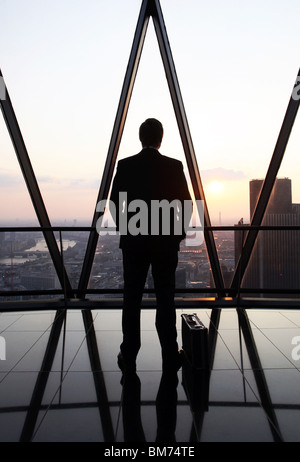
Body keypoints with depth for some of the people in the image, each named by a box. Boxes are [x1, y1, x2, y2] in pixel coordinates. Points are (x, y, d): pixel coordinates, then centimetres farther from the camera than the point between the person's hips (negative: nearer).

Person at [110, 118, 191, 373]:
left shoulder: (125, 165, -2)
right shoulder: (174, 166, -4)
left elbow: (115, 203, 1)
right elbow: (184, 203, -3)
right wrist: (179, 233, 10)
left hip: (133, 241, 1)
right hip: (166, 242, 0)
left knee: (132, 300, 9)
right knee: (165, 299, 8)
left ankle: (129, 357, 16)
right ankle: (170, 357, 17)